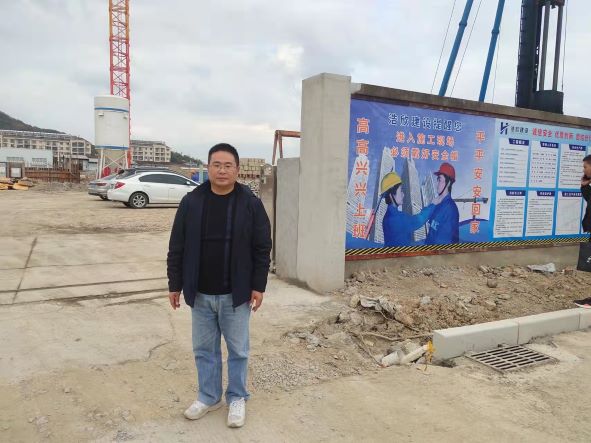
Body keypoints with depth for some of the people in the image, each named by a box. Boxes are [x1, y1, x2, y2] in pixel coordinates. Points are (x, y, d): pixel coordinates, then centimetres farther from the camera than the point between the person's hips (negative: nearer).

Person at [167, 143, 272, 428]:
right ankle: (208, 397, 34)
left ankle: (237, 398, 31)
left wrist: (258, 286, -6)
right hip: (200, 294, 2)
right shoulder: (191, 202, -2)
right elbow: (177, 248, 2)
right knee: (204, 349, 15)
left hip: (236, 294, -2)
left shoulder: (250, 203, -7)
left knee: (238, 350, 12)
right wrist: (175, 284, 2)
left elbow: (262, 249, -3)